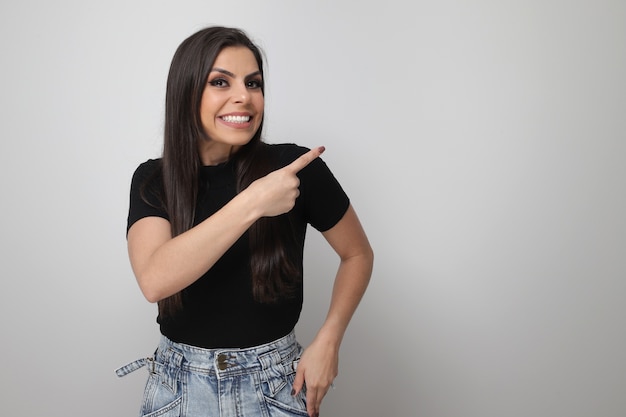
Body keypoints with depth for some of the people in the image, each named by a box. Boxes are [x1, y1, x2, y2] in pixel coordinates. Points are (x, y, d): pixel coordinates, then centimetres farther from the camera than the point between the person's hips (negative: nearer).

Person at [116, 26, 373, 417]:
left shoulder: (294, 166, -12)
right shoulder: (152, 180, -7)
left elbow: (358, 253, 2)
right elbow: (154, 280, -25)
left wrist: (327, 341, -9)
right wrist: (252, 203, -31)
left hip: (276, 384, -1)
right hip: (179, 385, 2)